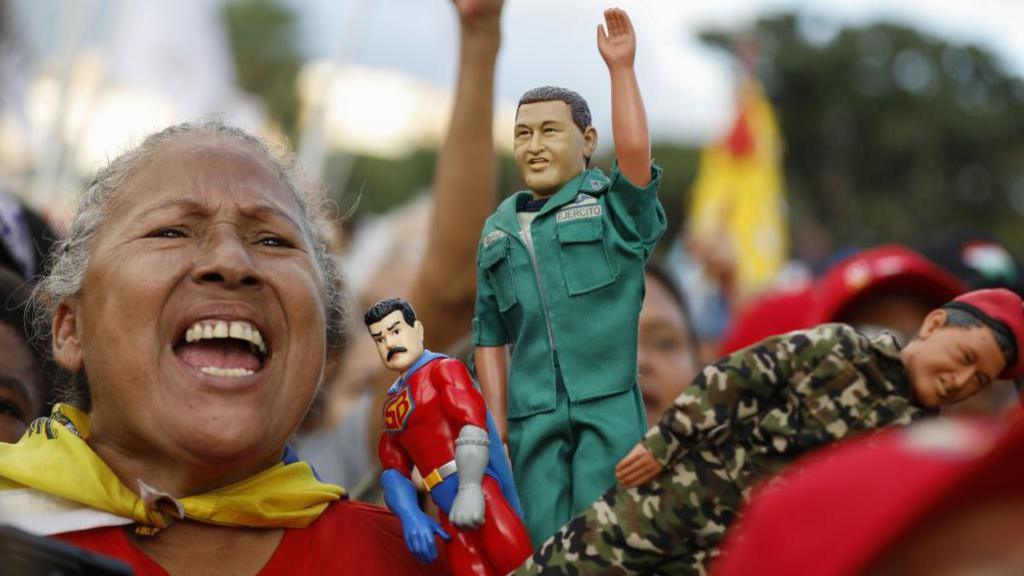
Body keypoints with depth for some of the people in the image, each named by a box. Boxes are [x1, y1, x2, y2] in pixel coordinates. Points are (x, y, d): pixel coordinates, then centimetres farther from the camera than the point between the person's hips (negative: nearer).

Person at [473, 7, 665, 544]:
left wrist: (620, 68, -16)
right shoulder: (498, 230, 18)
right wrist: (496, 420, 12)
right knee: (544, 540, -1)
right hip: (532, 417, 4)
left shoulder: (613, 206, 6)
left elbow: (636, 153, -17)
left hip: (608, 405, -4)